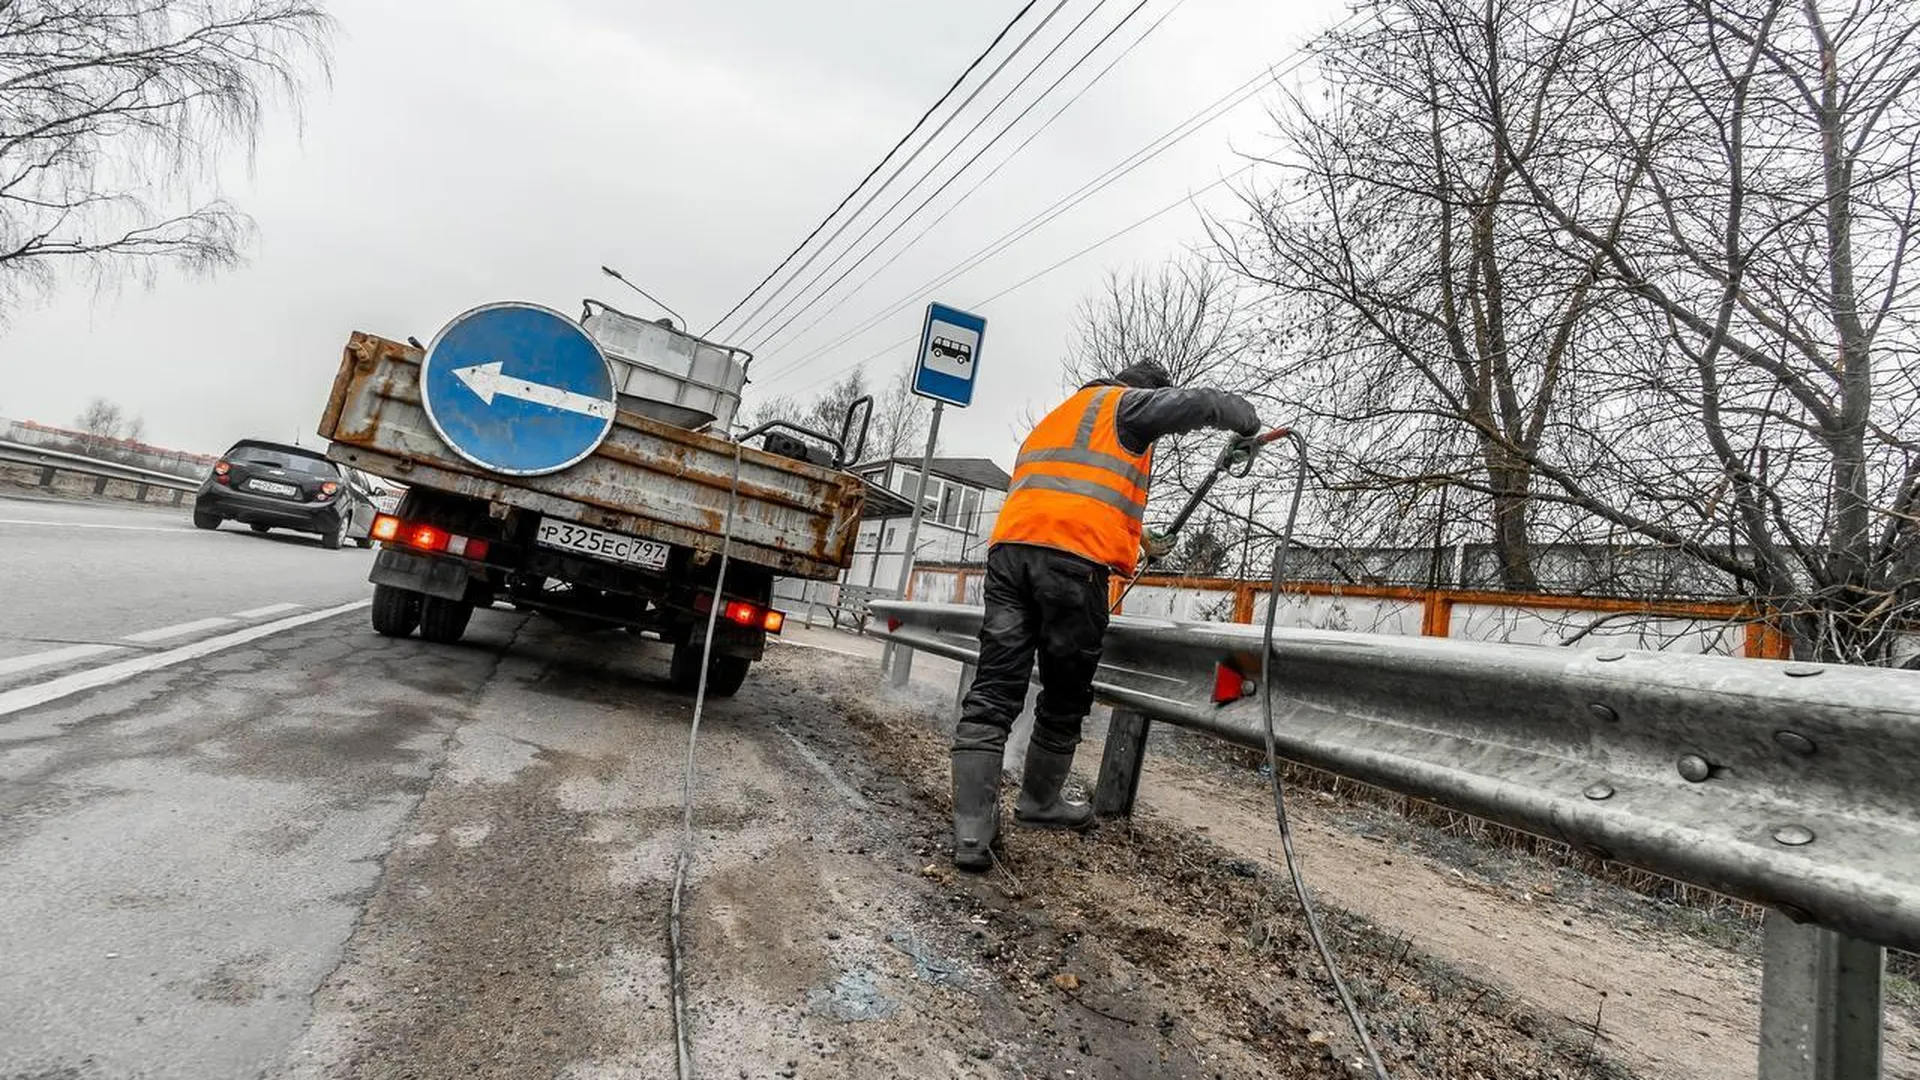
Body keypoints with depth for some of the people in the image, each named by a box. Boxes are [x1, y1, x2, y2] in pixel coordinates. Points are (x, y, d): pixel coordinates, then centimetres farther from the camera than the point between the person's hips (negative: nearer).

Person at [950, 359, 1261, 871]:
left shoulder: (1053, 418, 36)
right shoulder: (1126, 403, 14)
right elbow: (1203, 403, 5)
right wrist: (1247, 420, 29)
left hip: (1008, 547, 7)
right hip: (1074, 558, -6)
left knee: (993, 691, -2)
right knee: (1065, 697, 11)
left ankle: (972, 829, -9)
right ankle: (1039, 802, 28)